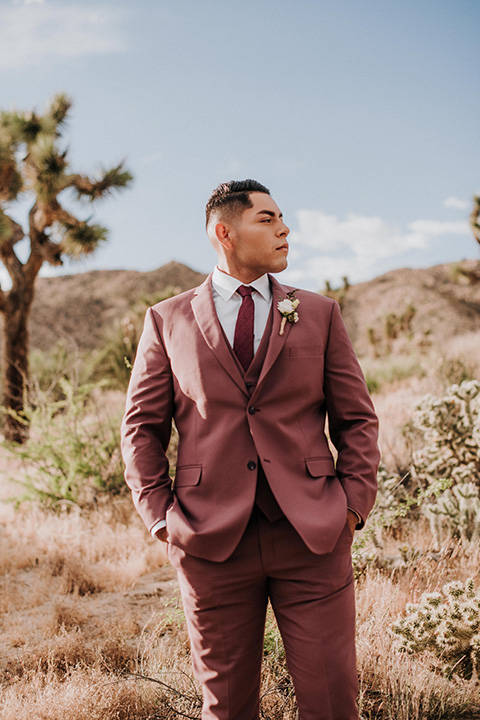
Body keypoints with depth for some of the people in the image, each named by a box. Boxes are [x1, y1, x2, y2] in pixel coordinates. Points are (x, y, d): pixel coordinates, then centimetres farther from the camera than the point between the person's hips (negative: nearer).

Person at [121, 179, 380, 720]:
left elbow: (357, 419, 11)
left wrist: (353, 503, -1)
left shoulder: (319, 314, 11)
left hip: (313, 534, 1)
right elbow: (141, 427, 9)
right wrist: (162, 516, -1)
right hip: (212, 539, 0)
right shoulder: (167, 321, 8)